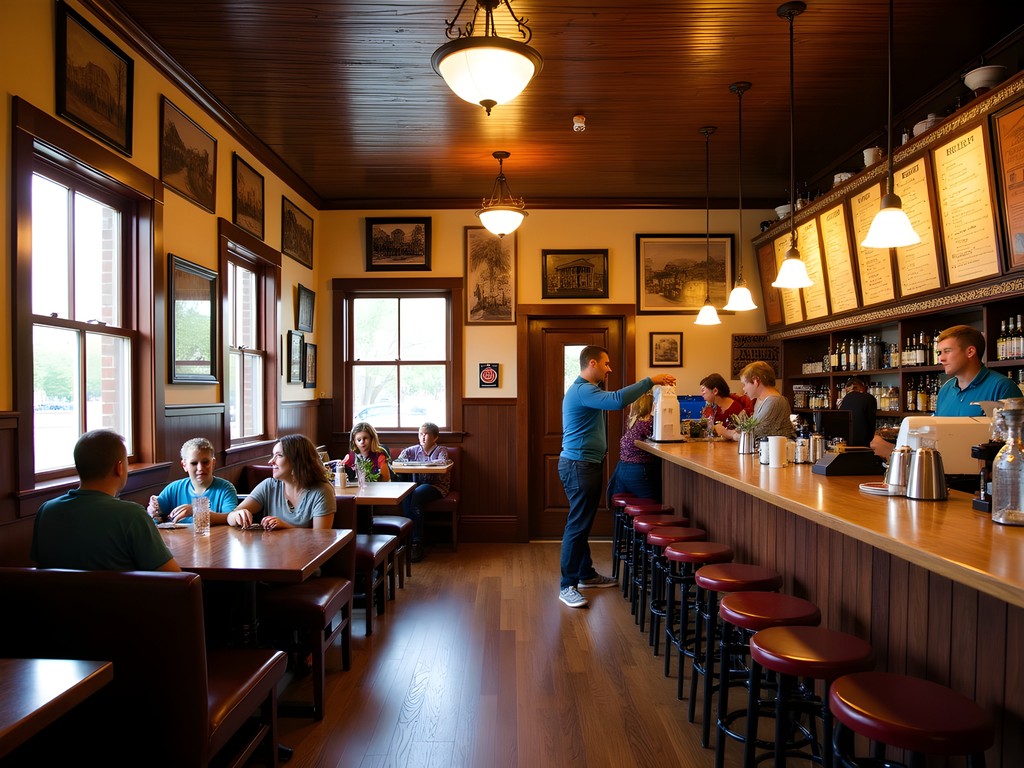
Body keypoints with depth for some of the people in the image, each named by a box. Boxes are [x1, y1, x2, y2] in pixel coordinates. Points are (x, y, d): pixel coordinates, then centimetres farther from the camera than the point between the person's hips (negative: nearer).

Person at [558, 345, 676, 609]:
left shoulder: (584, 389, 19)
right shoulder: (582, 390, -19)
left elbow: (612, 400, 25)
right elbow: (618, 400, -32)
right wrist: (651, 381, -27)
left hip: (585, 464, 11)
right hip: (579, 465, -11)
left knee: (583, 524, 17)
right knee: (577, 526, -7)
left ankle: (586, 574, 28)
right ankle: (567, 586, -1)